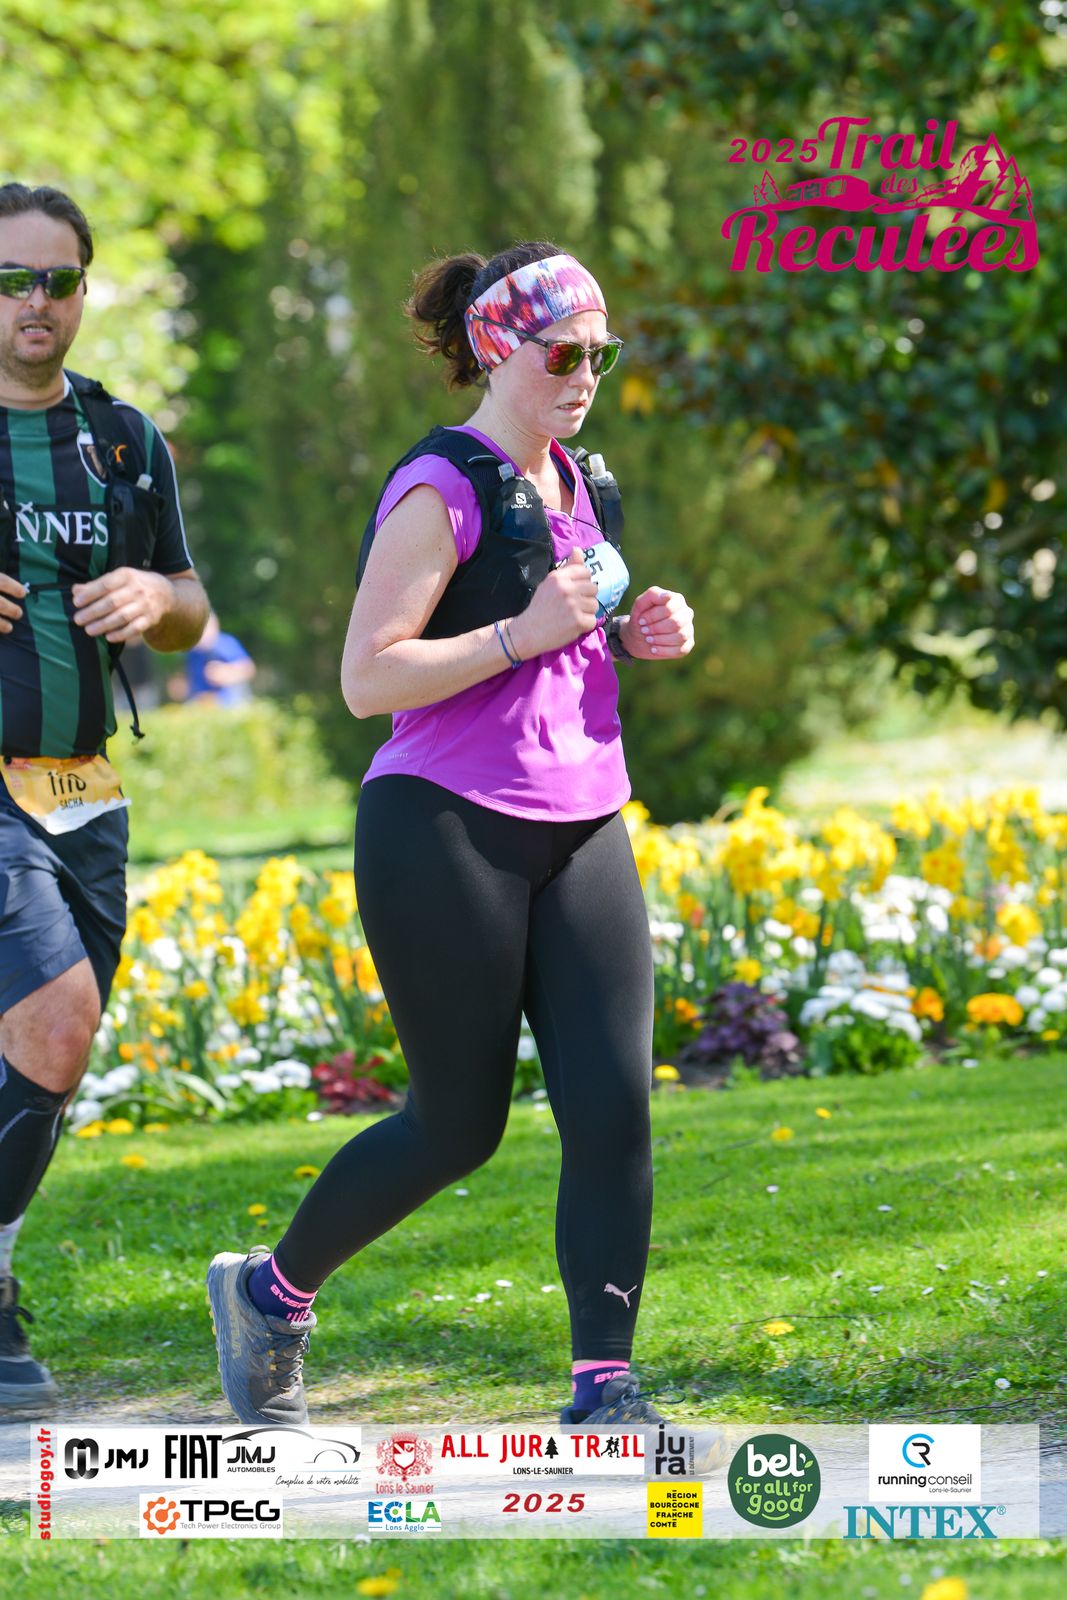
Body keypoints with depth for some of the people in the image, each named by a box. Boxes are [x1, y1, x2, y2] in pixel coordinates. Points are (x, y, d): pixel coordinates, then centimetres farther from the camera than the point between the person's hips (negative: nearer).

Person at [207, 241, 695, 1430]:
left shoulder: (572, 481, 14)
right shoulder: (440, 492, -12)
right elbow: (367, 679, -17)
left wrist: (631, 634, 7)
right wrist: (523, 631, -24)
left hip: (579, 831, 7)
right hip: (445, 835, -7)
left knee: (614, 1106, -6)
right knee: (459, 1126, 2)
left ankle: (603, 1391, -1)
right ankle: (269, 1290, 25)